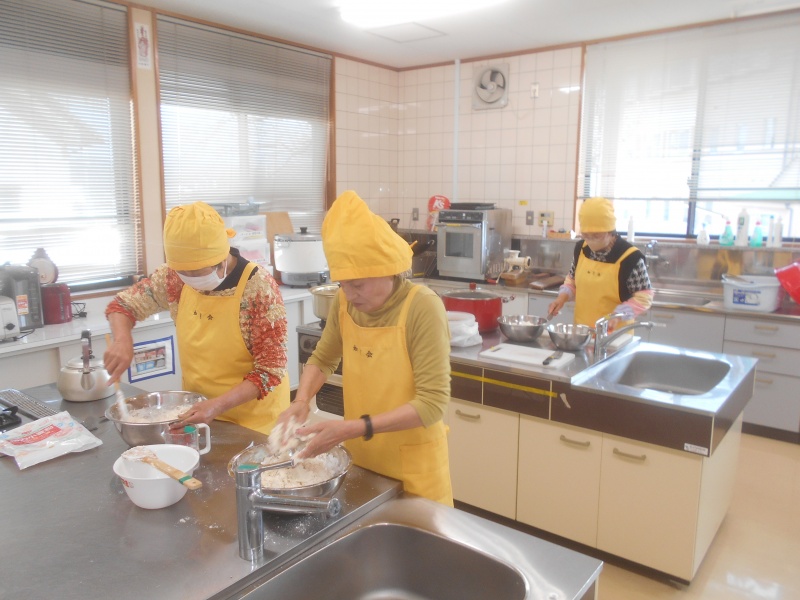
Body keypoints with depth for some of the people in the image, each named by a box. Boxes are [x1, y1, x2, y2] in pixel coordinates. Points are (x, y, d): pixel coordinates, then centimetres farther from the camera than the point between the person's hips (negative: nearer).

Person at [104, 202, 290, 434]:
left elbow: (271, 370, -19)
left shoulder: (258, 287, -22)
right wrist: (123, 341, -13)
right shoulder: (176, 277, -7)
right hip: (197, 410, 5)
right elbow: (123, 303, 8)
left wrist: (217, 405, -30)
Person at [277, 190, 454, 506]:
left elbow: (432, 403, -24)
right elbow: (322, 358, 10)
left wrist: (354, 428, -29)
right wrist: (301, 401, -9)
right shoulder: (345, 301, -6)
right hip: (360, 457, 5)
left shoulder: (422, 308, -23)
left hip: (412, 464, -5)